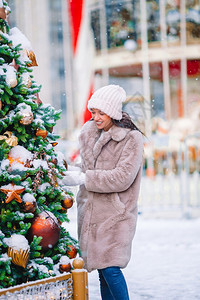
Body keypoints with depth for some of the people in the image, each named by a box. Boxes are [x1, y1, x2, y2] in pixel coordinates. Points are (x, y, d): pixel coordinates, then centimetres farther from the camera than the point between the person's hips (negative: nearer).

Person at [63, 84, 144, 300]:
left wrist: (84, 179, -17)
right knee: (102, 270, 7)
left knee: (110, 268, -13)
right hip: (90, 211, 6)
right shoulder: (88, 132, 10)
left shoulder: (132, 138, -8)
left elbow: (123, 177, -17)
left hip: (115, 214, -6)